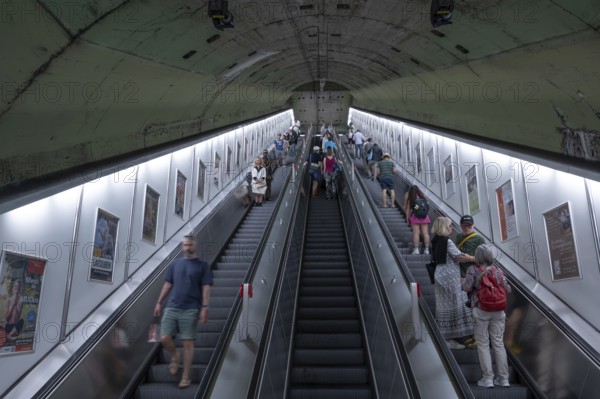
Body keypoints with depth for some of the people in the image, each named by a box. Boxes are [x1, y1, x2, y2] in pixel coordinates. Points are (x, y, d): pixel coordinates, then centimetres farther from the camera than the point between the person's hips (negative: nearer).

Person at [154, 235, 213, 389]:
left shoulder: (202, 265, 2)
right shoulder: (175, 263, 13)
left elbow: (206, 288, -3)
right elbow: (167, 285, 15)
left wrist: (205, 307, -12)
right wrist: (159, 302, 10)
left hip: (190, 310, -3)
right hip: (171, 307, 3)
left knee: (187, 343, 0)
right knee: (164, 338, -3)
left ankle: (185, 377, 12)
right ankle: (175, 356, 29)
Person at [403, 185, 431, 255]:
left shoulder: (410, 198, -3)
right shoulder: (422, 197, 8)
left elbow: (408, 209, -2)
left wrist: (407, 218, 5)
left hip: (415, 217, -3)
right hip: (424, 217, 4)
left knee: (416, 233, -3)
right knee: (425, 233, 3)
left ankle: (416, 249, -6)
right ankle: (426, 249, 5)